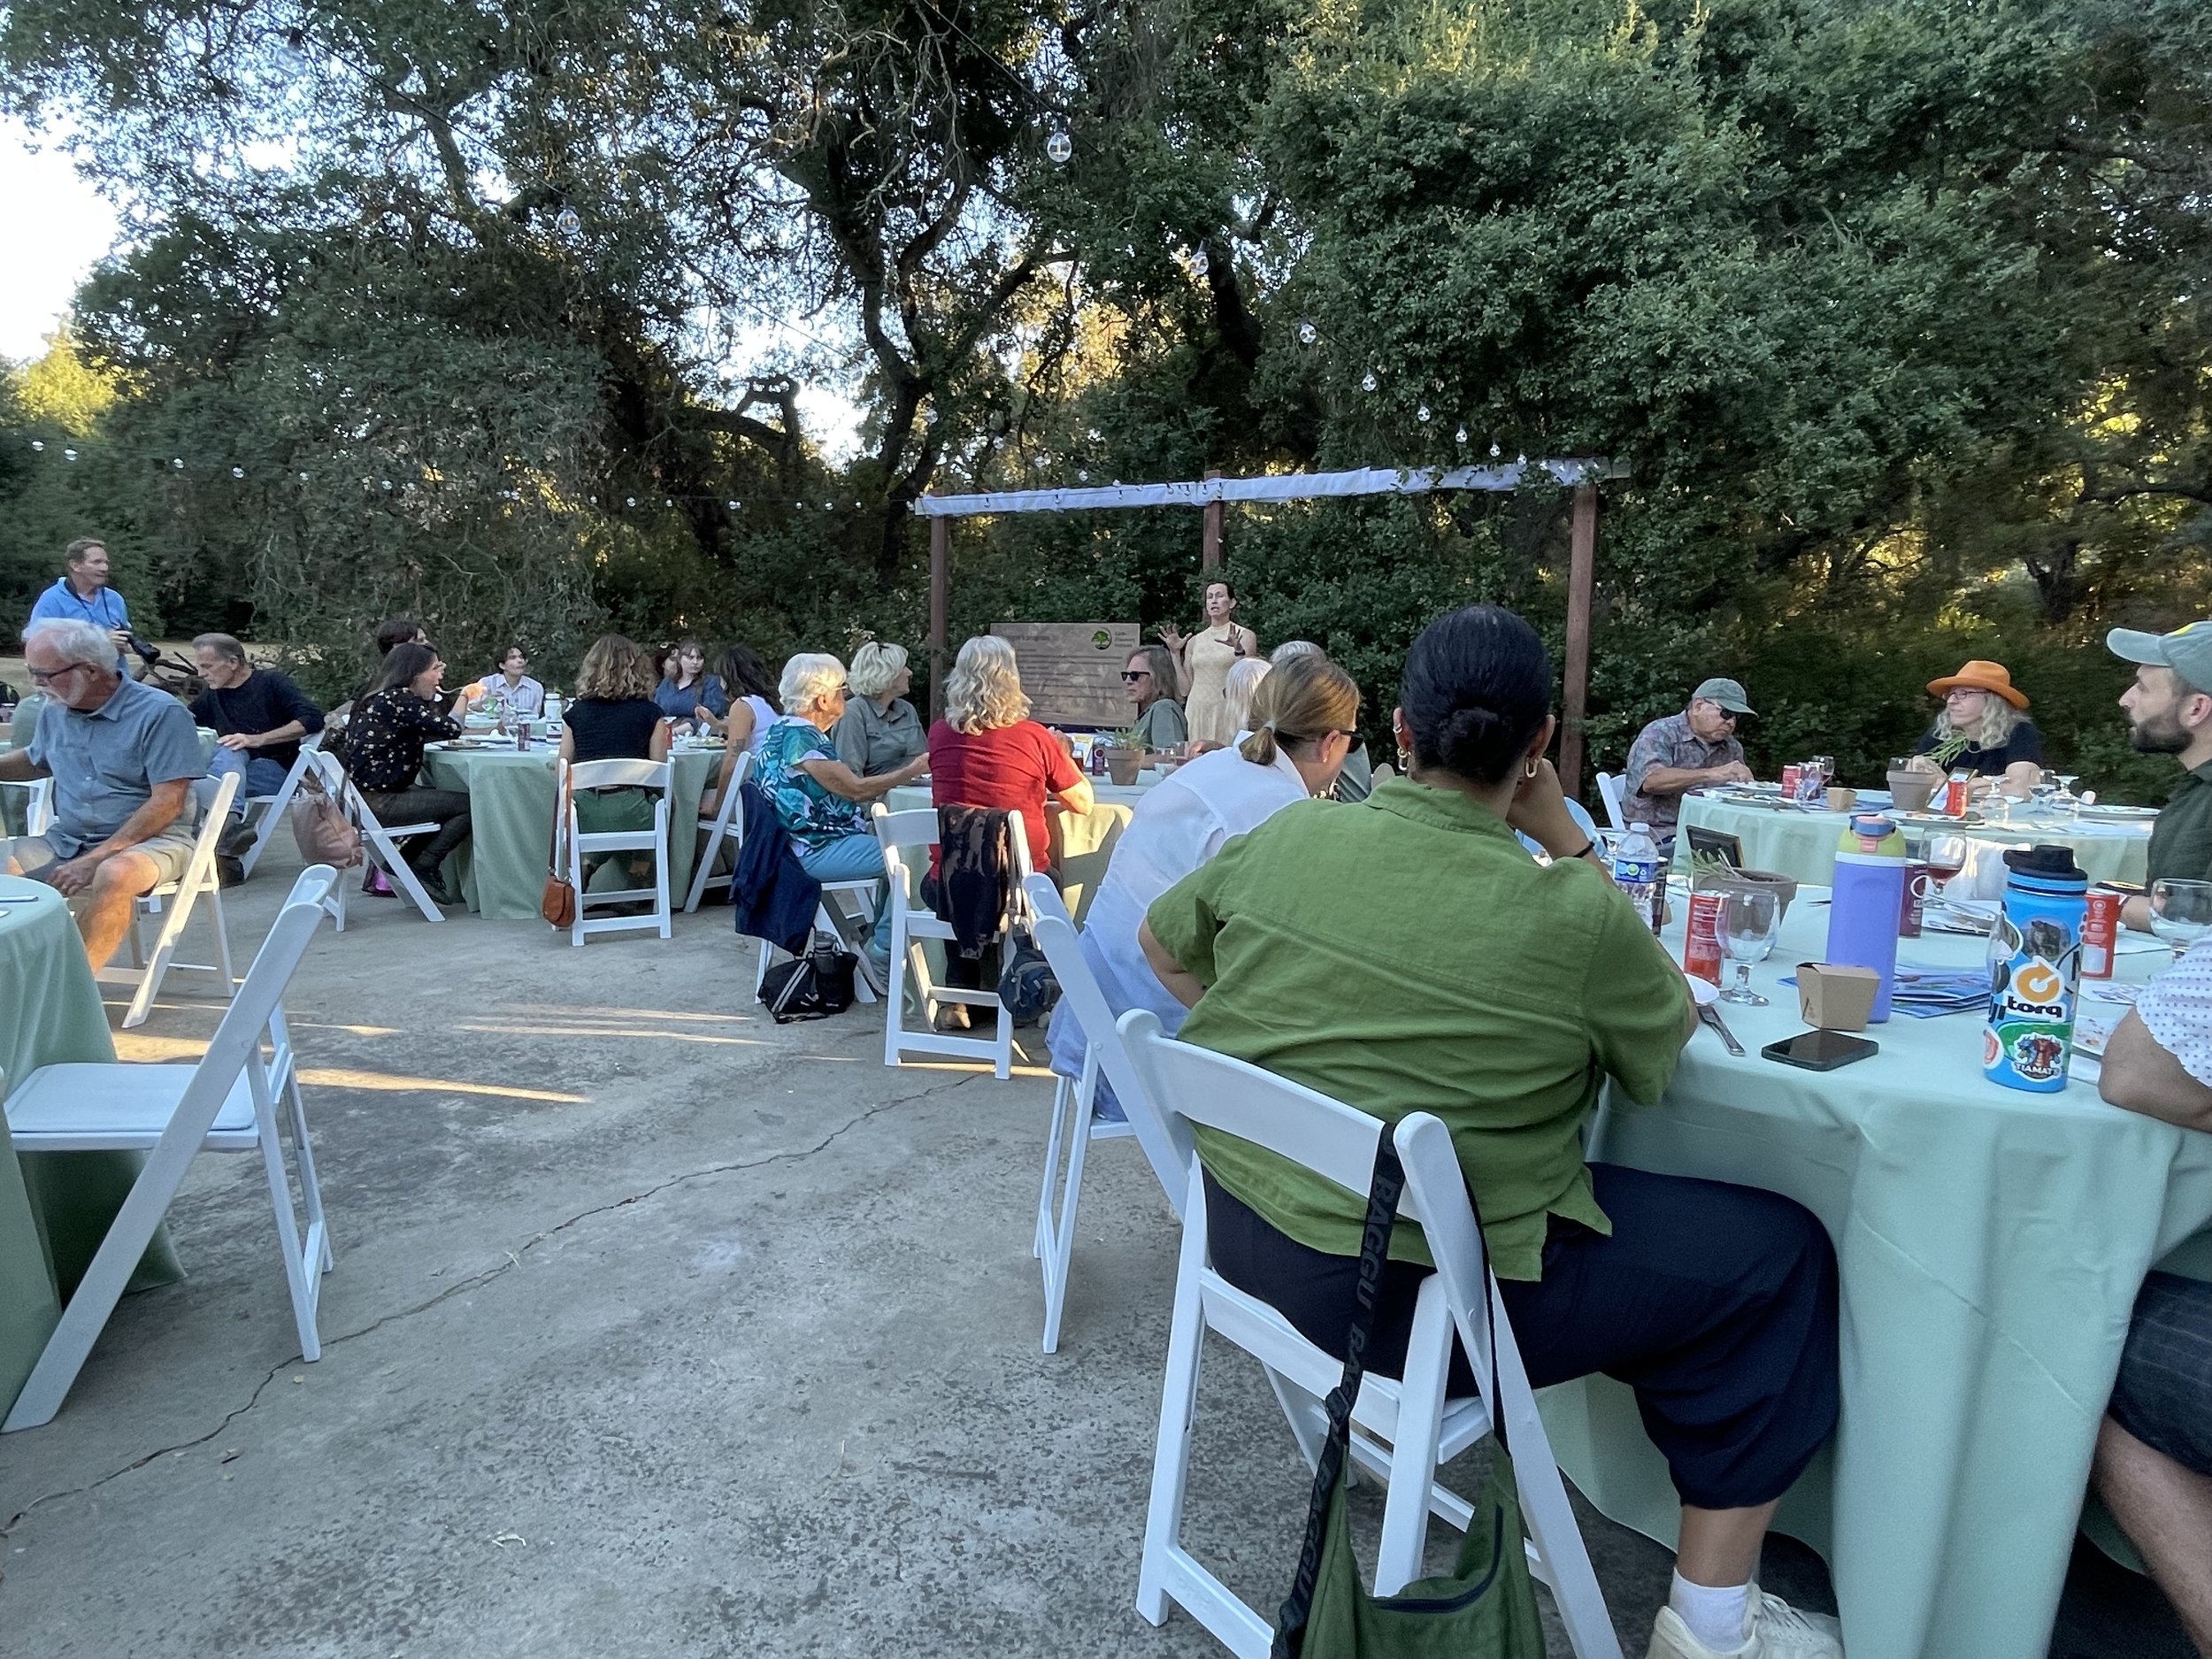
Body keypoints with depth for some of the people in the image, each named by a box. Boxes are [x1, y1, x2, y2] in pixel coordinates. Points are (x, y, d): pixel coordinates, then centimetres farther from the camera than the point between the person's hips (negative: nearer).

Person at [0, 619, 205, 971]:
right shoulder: (54, 710, 9)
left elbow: (167, 802, -18)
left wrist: (95, 859, -22)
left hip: (150, 839, -7)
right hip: (65, 839, 7)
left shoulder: (161, 713, -13)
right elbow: (35, 760, 33)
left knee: (114, 875, -38)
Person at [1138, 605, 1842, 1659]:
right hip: (1412, 1292, -6)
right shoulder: (1572, 916, -19)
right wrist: (1570, 842, -1)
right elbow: (1670, 1027, 3)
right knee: (1779, 1255, 10)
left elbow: (1161, 941, 11)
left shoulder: (1287, 835, -6)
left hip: (1242, 1227, 7)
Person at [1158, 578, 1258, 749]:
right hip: (1197, 714, 3)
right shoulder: (1195, 641, 13)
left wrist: (1239, 651, -18)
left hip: (1228, 714, -3)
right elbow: (1185, 689, 12)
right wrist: (1175, 653, 9)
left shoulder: (1245, 636, 3)